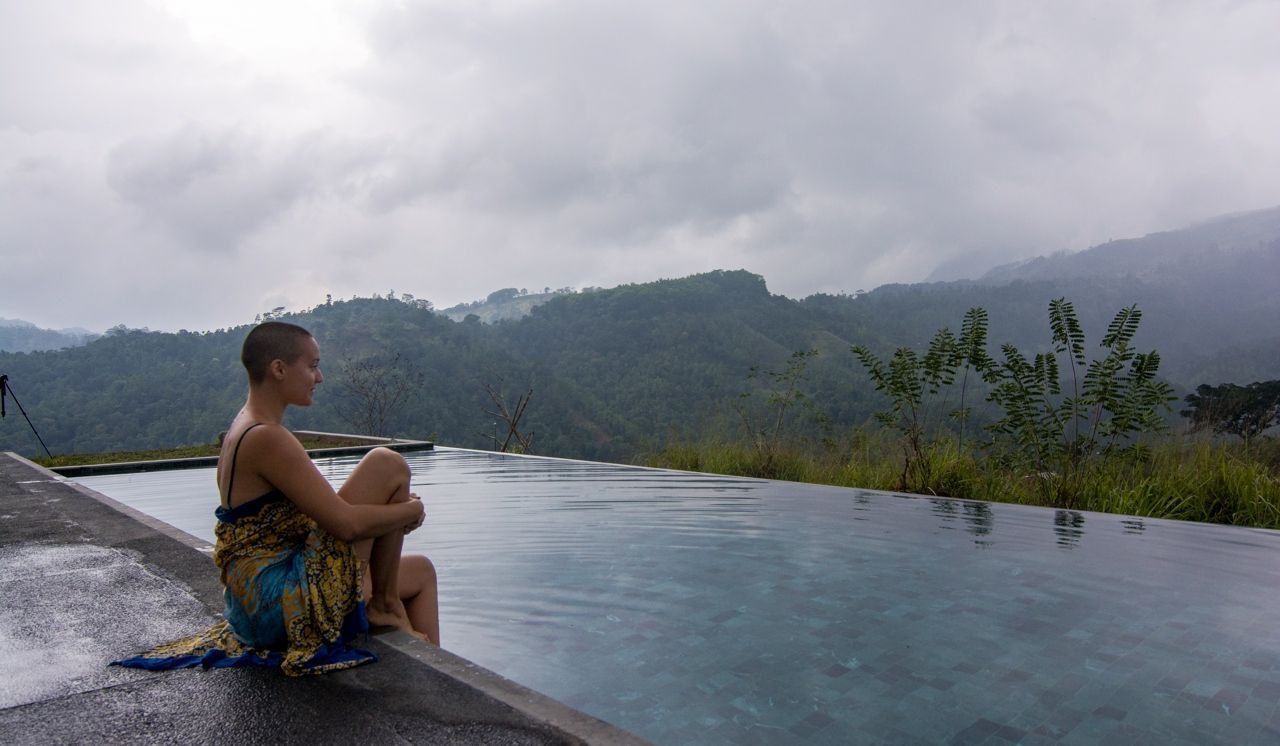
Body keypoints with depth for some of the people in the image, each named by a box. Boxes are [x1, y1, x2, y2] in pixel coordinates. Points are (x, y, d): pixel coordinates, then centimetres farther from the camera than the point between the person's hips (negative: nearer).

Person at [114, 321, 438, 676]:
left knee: (421, 570, 18)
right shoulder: (267, 438, -20)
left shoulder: (244, 429, 11)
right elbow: (346, 524, -25)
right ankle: (385, 604, -2)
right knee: (387, 464, -15)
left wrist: (391, 512, 5)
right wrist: (409, 510, -8)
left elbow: (328, 508, 16)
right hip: (285, 604, -10)